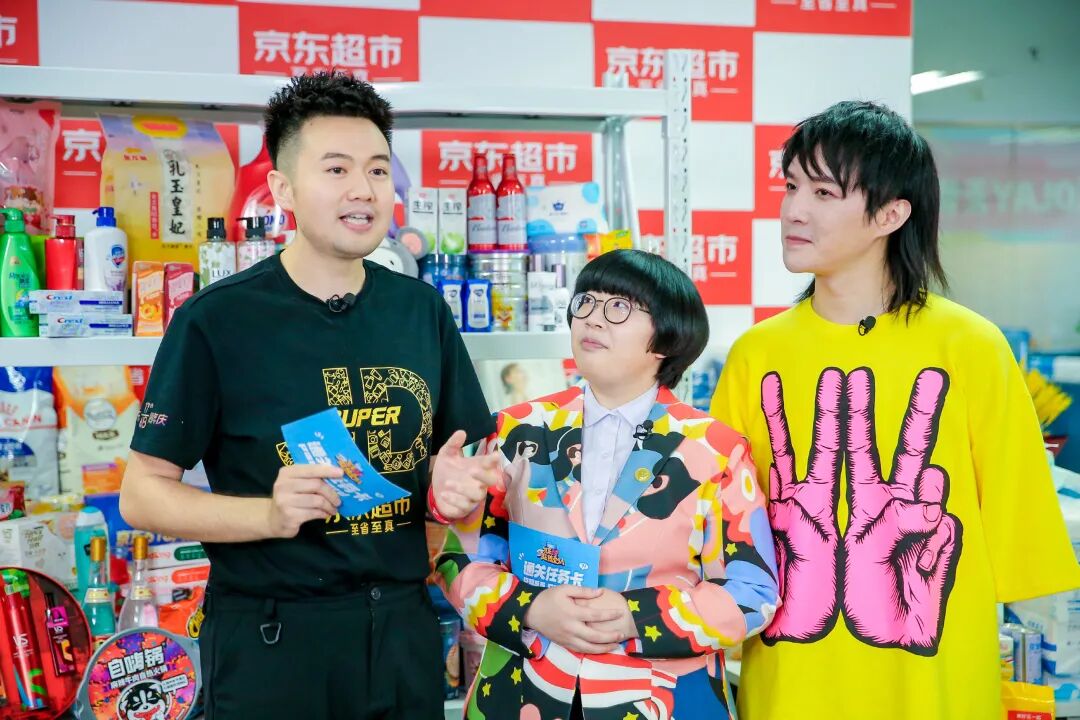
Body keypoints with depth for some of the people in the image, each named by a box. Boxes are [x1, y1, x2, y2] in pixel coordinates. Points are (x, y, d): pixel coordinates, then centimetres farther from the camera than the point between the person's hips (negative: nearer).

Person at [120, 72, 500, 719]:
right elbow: (142, 495, -8)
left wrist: (453, 486, -10)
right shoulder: (216, 320, -10)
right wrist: (272, 513, -23)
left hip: (404, 628, 4)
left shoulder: (424, 310, 3)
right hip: (270, 639, -4)